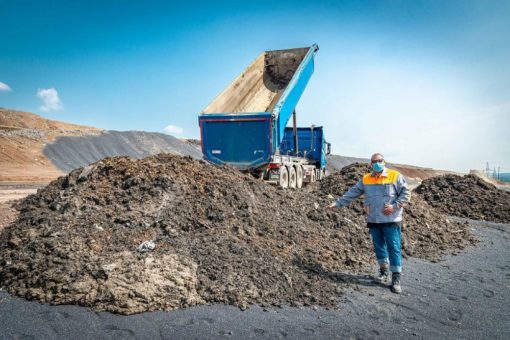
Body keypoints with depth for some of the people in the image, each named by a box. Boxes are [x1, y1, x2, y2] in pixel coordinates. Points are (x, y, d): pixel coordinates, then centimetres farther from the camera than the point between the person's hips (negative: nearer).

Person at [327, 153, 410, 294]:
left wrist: (394, 206, -17)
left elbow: (405, 194, -4)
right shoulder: (365, 179, 6)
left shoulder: (395, 176, -5)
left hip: (391, 220, -4)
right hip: (373, 220, 4)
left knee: (394, 248, -2)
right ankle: (384, 272, 30)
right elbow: (352, 193, 8)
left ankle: (396, 279, 5)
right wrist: (338, 203, 3)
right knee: (379, 246, 13)